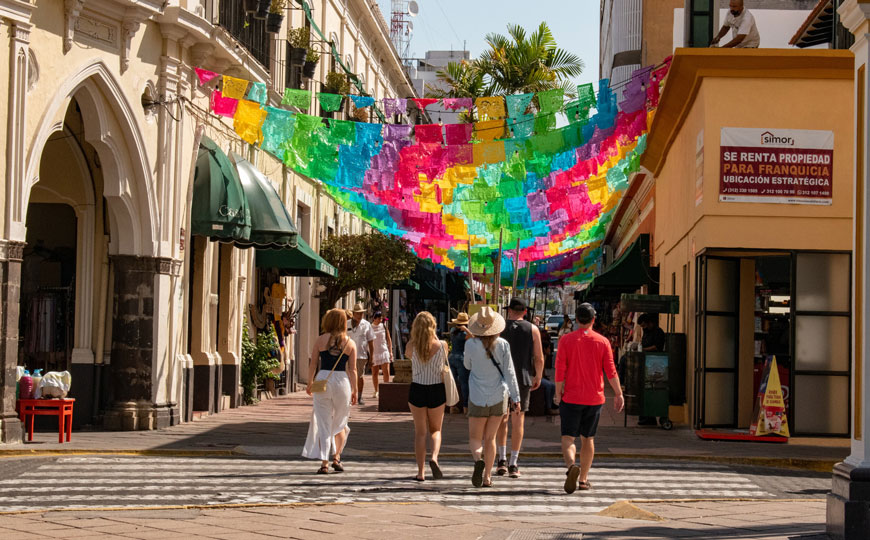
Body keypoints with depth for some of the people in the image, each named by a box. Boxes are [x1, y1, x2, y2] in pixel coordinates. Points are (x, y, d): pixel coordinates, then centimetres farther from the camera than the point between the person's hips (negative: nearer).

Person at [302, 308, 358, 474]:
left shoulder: (320, 340, 1)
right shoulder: (350, 343, 2)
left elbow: (313, 364, 2)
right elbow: (352, 369, 1)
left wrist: (310, 384, 13)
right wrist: (354, 390, 7)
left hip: (323, 380, 0)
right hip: (342, 381, 0)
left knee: (323, 423, 3)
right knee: (340, 423, 19)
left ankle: (324, 463, -1)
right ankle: (336, 457, 12)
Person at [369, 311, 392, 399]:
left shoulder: (384, 326, 5)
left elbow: (389, 339, 10)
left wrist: (390, 351, 5)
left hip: (384, 351, 1)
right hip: (374, 353, -1)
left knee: (386, 372, -8)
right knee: (374, 373, 6)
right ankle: (376, 391, 17)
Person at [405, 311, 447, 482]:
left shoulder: (412, 345, -9)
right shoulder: (442, 345, -9)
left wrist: (417, 337, 8)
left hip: (417, 389, 0)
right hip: (437, 390, 0)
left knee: (420, 432, 8)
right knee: (435, 430, 16)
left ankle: (420, 472, 6)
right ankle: (434, 457, -11)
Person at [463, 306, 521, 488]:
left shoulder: (471, 344, -10)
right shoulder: (503, 345, -6)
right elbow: (509, 372, -4)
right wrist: (515, 398, 0)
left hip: (477, 397, -2)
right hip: (499, 396, 2)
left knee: (475, 438, 8)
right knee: (490, 438, 14)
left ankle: (478, 459, -24)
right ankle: (487, 477, 13)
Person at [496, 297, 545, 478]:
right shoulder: (533, 330, 1)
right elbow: (539, 358, 0)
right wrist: (538, 377, 14)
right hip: (523, 378, 0)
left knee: (501, 418, 13)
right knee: (518, 419, 3)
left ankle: (502, 460, 5)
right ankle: (513, 464, 2)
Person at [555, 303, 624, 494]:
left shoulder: (567, 340, -5)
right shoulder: (602, 341, 0)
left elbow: (560, 371, -7)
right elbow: (610, 371, -2)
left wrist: (558, 395, 2)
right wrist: (619, 394, 6)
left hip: (571, 398, -2)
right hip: (594, 398, 2)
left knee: (568, 438, -1)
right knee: (588, 439, 13)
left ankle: (572, 466, -29)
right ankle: (583, 479, 17)